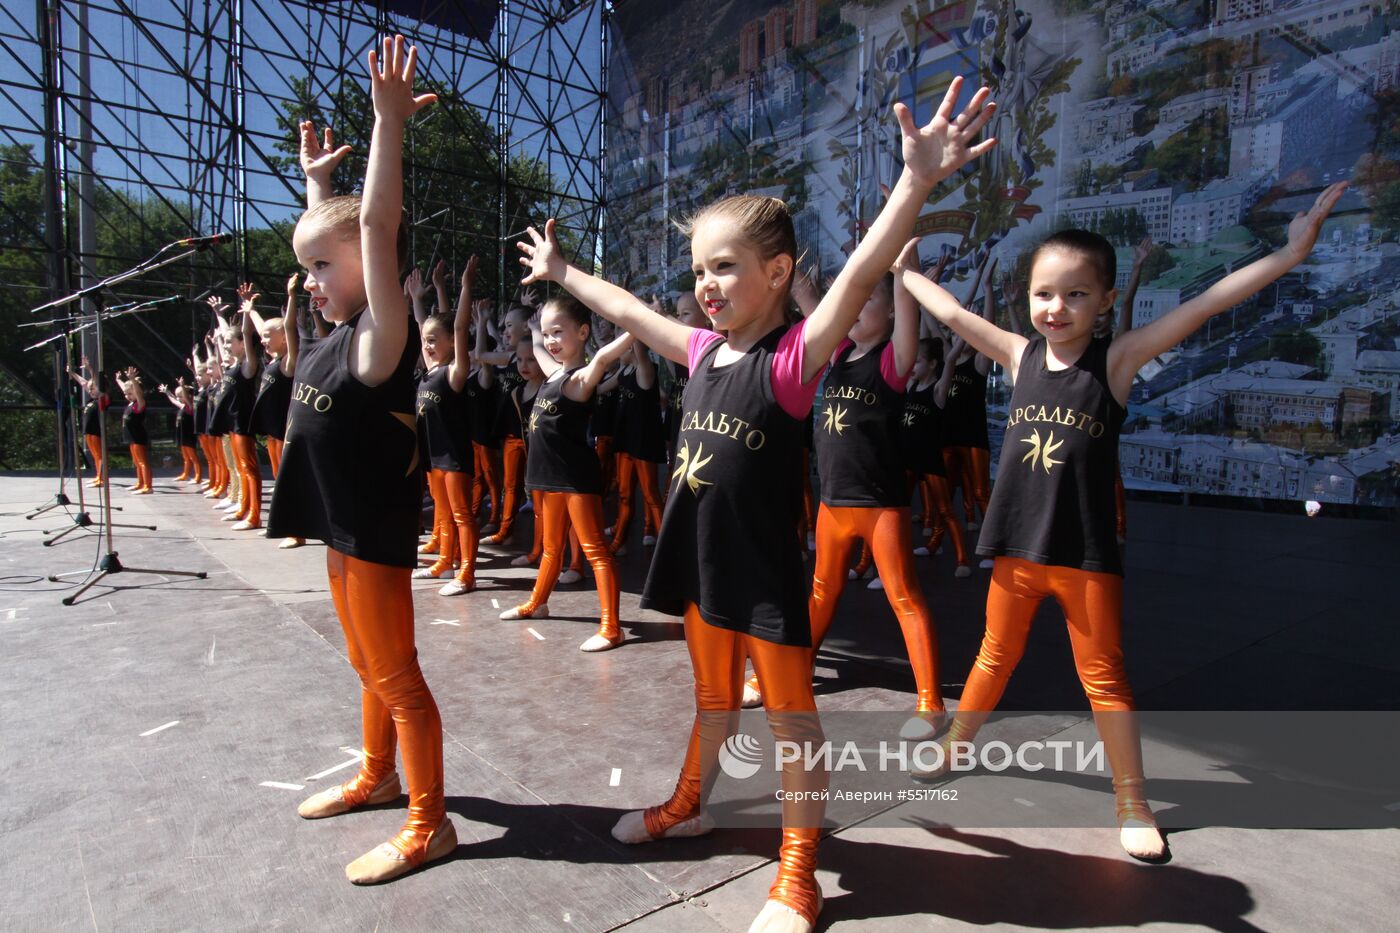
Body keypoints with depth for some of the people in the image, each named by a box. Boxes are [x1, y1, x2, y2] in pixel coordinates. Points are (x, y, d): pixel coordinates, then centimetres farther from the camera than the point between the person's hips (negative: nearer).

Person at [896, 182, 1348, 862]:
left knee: (1104, 679, 11)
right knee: (994, 658, 19)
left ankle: (1131, 804, 28)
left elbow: (1204, 305, -15)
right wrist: (902, 268, 13)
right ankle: (953, 749, 38)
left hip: (1087, 555, -2)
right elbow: (950, 312, 6)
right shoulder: (1019, 355, 0)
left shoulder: (1118, 359, -7)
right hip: (1016, 546, 3)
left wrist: (1291, 253, -22)